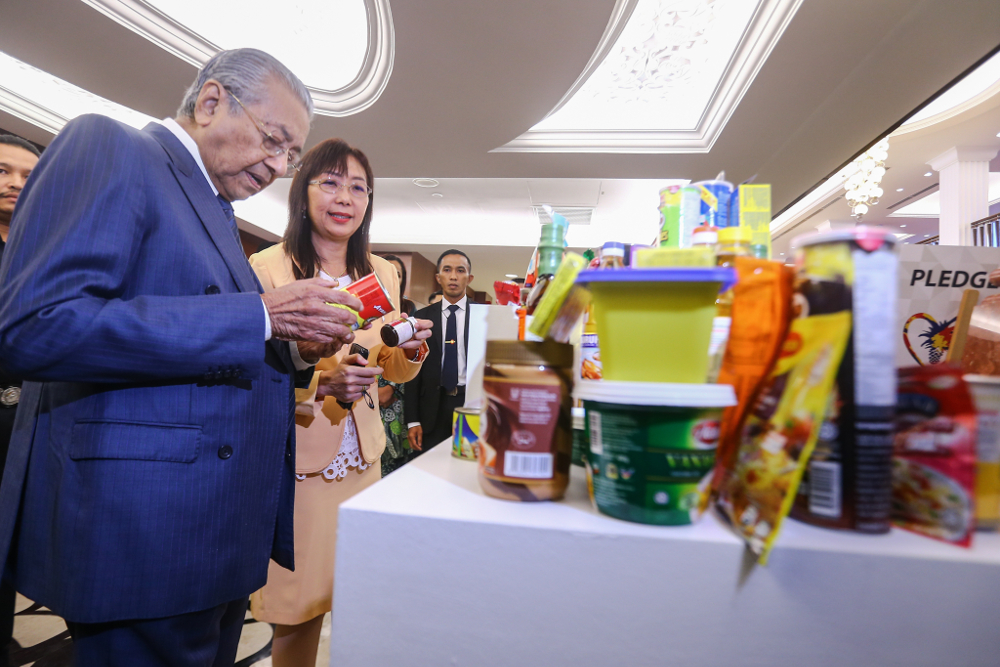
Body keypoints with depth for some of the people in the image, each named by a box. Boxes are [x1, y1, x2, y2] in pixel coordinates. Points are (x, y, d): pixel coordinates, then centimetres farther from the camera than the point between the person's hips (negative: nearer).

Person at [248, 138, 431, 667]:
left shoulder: (381, 273, 4)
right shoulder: (267, 268, -12)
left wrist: (410, 352, -10)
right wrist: (321, 384, -27)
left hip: (361, 457, 5)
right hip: (294, 461, -4)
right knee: (298, 615, 9)